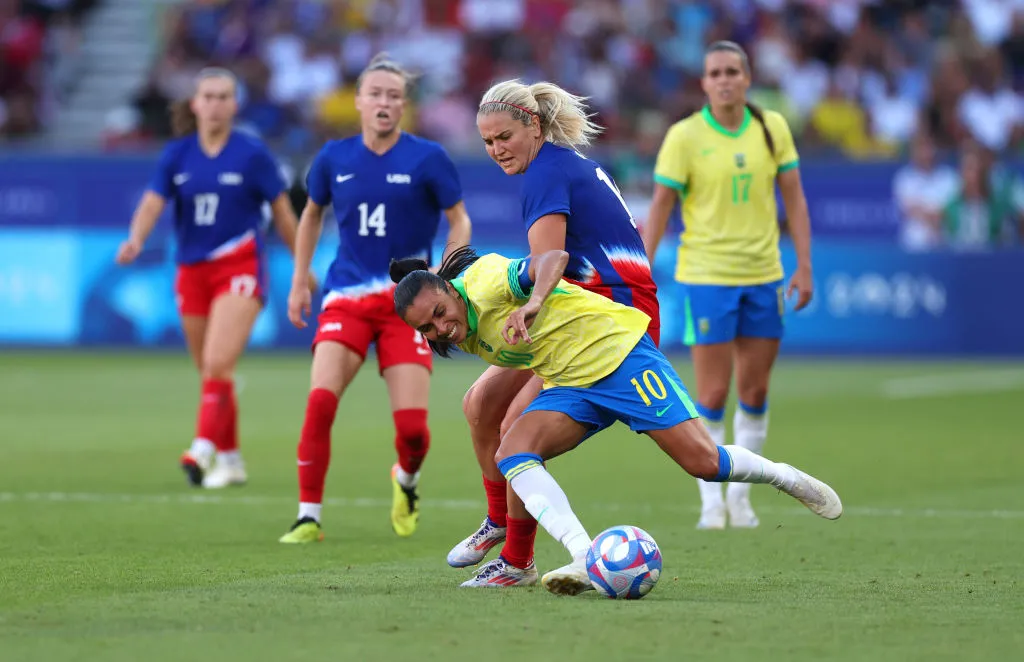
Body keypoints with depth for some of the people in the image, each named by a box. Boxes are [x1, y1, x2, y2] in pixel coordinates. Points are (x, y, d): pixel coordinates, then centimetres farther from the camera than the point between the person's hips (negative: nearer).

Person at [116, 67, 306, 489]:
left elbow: (283, 213, 2)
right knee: (209, 373, 11)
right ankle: (230, 461, 23)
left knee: (218, 364, -22)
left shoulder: (251, 153, -5)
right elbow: (152, 204, -5)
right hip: (192, 270, 4)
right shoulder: (177, 155, 4)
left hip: (239, 268, -4)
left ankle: (203, 449, -28)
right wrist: (135, 240, -26)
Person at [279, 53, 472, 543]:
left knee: (412, 425, -8)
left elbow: (460, 221, 4)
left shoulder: (427, 159, -4)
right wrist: (299, 283, 18)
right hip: (347, 295, 1)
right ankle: (308, 517, -12)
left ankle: (406, 481, 29)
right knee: (320, 400, -21)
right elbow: (312, 214, 21)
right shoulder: (334, 158, 4)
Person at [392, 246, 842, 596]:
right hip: (567, 385, 7)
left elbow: (554, 258, -34)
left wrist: (533, 301, -49)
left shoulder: (484, 282, -20)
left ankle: (784, 477, 19)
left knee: (703, 462, -13)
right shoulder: (461, 336, 2)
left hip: (616, 351, -7)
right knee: (511, 454, -21)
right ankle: (585, 558, -32)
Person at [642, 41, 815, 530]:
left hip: (763, 276, 3)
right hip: (706, 276, -3)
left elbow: (794, 197, 7)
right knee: (713, 394, -5)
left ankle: (740, 495, 18)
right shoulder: (684, 137, -6)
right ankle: (711, 501, 5)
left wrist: (804, 266, 2)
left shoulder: (772, 128, 3)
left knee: (755, 392, 6)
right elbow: (660, 206, -4)